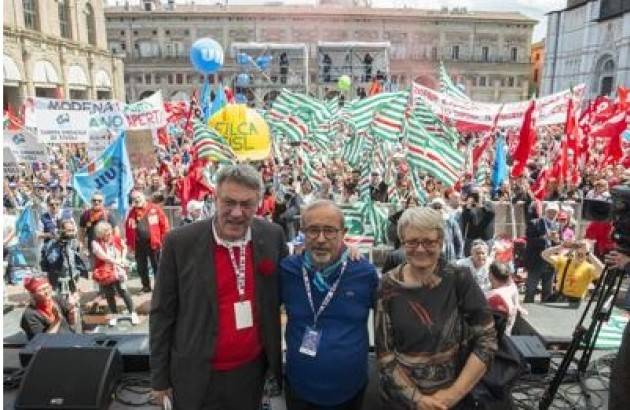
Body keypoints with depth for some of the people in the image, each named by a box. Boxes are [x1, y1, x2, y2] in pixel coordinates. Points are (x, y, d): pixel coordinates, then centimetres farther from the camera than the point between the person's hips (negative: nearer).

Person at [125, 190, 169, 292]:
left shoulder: (155, 209, -4)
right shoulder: (132, 212, 9)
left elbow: (164, 224, -5)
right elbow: (128, 229, 9)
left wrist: (163, 240, -7)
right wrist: (130, 244, 4)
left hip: (154, 243, -4)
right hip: (139, 244, 4)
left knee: (157, 266, 4)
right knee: (141, 267, 12)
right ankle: (146, 286, 27)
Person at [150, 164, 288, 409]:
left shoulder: (273, 236, -8)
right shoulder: (180, 242, -15)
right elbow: (162, 312, -6)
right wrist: (160, 377, -1)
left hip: (252, 369, 2)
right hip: (196, 376, -2)